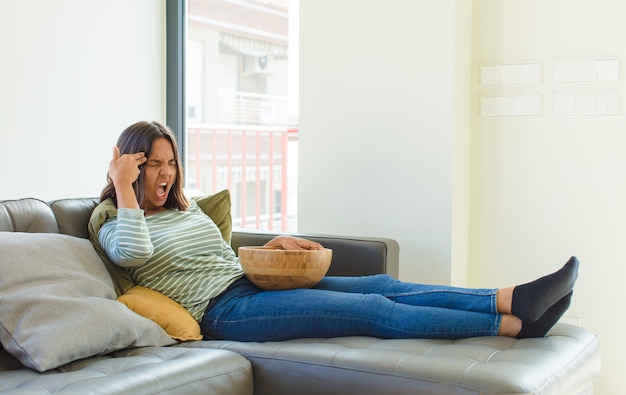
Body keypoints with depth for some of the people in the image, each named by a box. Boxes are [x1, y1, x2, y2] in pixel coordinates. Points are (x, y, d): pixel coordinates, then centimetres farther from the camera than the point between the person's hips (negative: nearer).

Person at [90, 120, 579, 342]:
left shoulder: (188, 207, 24)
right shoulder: (113, 227, 3)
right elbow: (136, 253, -22)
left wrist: (274, 244, 14)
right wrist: (124, 188, -13)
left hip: (254, 283, 8)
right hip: (223, 311, -8)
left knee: (381, 285, -14)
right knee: (374, 310, -22)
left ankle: (512, 298, -25)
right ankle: (514, 324, -28)